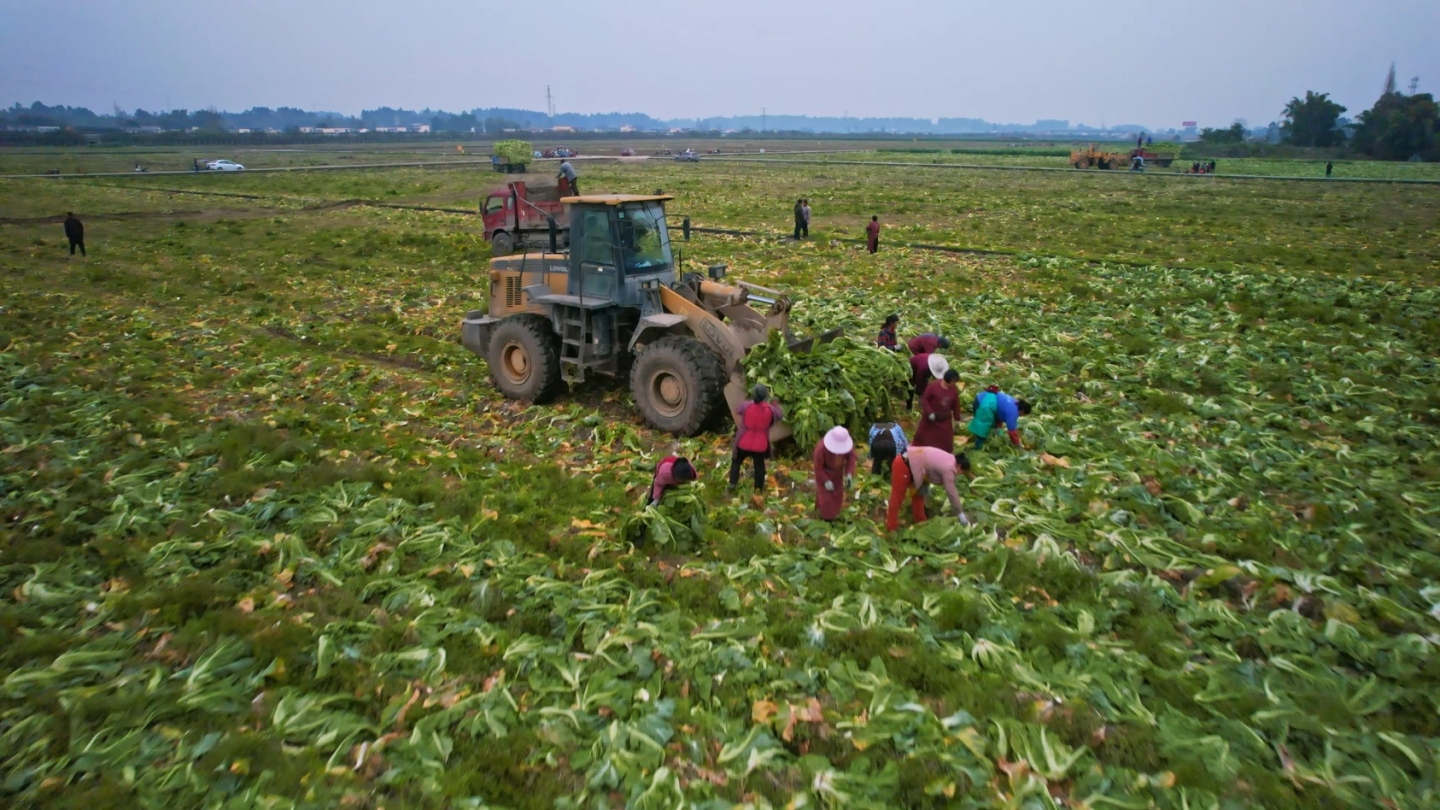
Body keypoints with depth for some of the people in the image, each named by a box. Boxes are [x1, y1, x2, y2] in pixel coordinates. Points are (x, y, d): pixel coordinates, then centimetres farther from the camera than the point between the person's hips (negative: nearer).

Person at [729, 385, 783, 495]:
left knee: (736, 462, 18)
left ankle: (732, 485, 11)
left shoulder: (746, 405, -15)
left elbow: (737, 411, 7)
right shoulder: (770, 409, -13)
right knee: (759, 466, 17)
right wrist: (773, 402, 12)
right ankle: (758, 489, 20)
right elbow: (781, 415, 8)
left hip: (744, 442, -1)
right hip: (760, 444, 1)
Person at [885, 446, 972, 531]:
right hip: (904, 465, -11)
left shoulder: (949, 460, 10)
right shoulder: (948, 468, -17)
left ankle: (921, 523, 32)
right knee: (896, 498, -2)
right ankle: (892, 530, 6)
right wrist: (960, 514, -5)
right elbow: (951, 492, -13)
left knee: (918, 495, 20)